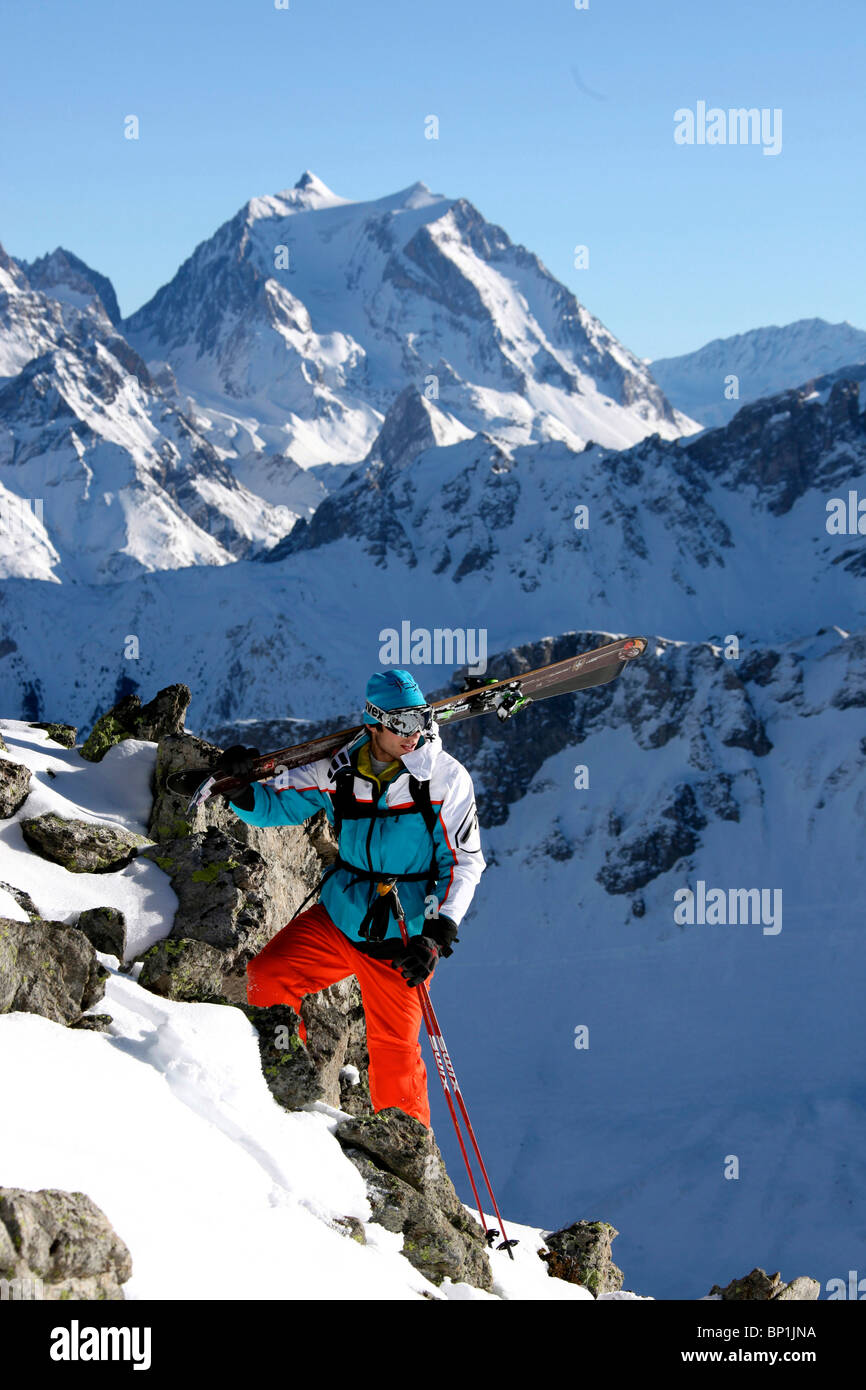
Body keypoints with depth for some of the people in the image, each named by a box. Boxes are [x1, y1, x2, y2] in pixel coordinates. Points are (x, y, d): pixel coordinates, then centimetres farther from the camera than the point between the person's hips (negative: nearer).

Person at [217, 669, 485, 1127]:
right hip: (336, 919, 3)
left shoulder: (446, 777, -10)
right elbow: (273, 805, 6)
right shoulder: (339, 771, -3)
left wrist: (436, 935, -20)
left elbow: (464, 862, -9)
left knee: (395, 1053, 1)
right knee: (266, 979, -13)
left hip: (401, 939, -3)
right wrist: (242, 787, -18)